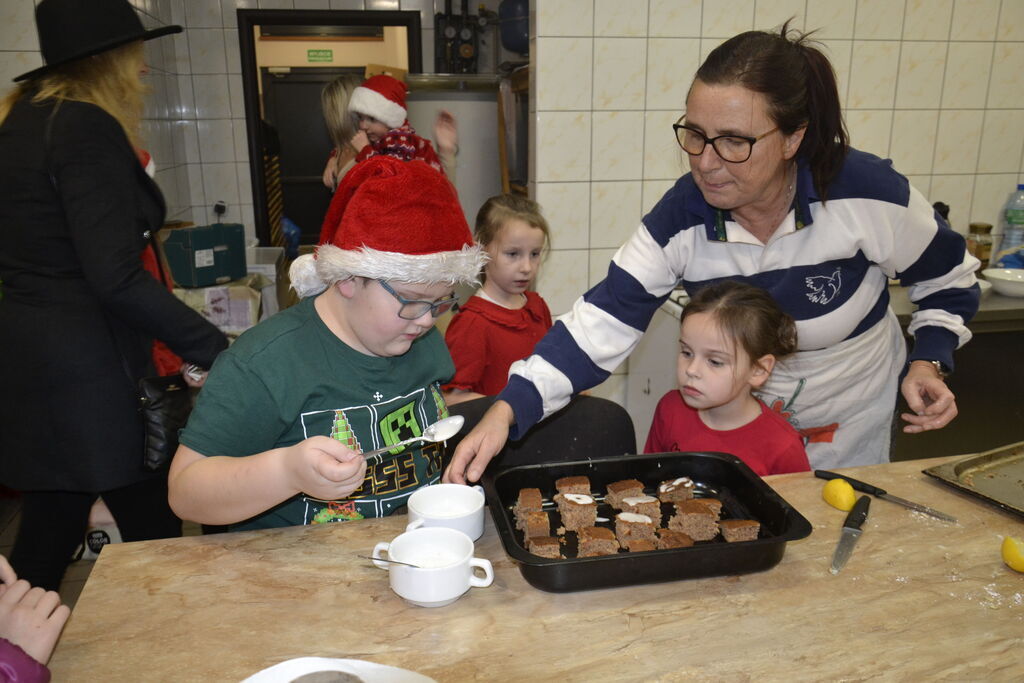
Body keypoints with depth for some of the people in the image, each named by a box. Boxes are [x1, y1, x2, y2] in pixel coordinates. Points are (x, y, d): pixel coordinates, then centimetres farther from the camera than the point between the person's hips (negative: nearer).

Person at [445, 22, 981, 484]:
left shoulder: (866, 191, -26)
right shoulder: (681, 217, -24)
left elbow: (947, 278, -6)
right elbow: (604, 321, -29)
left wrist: (928, 362, -20)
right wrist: (507, 409, -40)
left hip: (852, 423, 0)